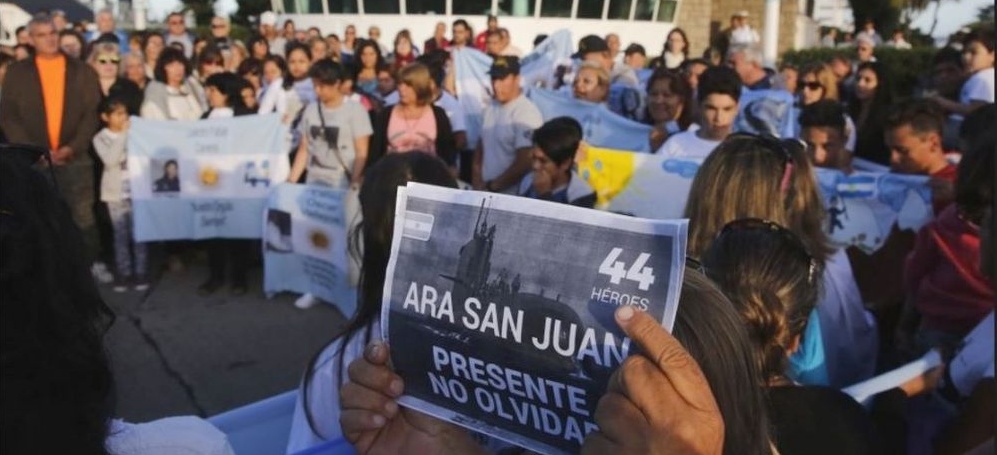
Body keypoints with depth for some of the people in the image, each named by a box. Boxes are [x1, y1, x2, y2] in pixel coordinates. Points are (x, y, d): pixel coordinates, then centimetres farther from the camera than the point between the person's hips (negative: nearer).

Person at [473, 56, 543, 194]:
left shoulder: (527, 113, -15)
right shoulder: (490, 108, 8)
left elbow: (524, 163, -17)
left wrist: (491, 186, -10)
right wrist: (477, 183, 3)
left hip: (511, 196, -6)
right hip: (485, 192, 6)